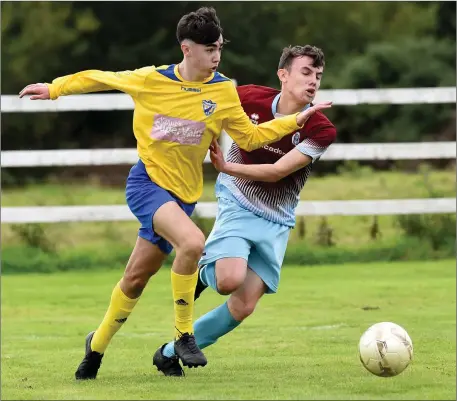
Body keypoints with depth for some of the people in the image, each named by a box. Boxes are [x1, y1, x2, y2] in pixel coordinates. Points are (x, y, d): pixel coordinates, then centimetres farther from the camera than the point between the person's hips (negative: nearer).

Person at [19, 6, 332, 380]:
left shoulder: (223, 91, -2)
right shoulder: (151, 80, -8)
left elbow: (250, 138, 6)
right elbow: (98, 79, 7)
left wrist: (296, 120, -3)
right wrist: (54, 89, 13)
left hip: (184, 194, 4)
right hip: (146, 182, -4)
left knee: (136, 279, 10)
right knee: (192, 241, -30)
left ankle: (97, 345, 33)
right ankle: (184, 335, -15)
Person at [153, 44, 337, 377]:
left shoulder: (321, 130, -14)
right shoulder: (250, 98, -12)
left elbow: (277, 171, -20)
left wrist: (228, 167, -28)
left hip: (276, 222, 2)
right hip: (237, 204, -2)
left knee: (244, 306, -5)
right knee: (231, 279, -28)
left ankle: (172, 352, 12)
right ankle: (203, 272, 9)